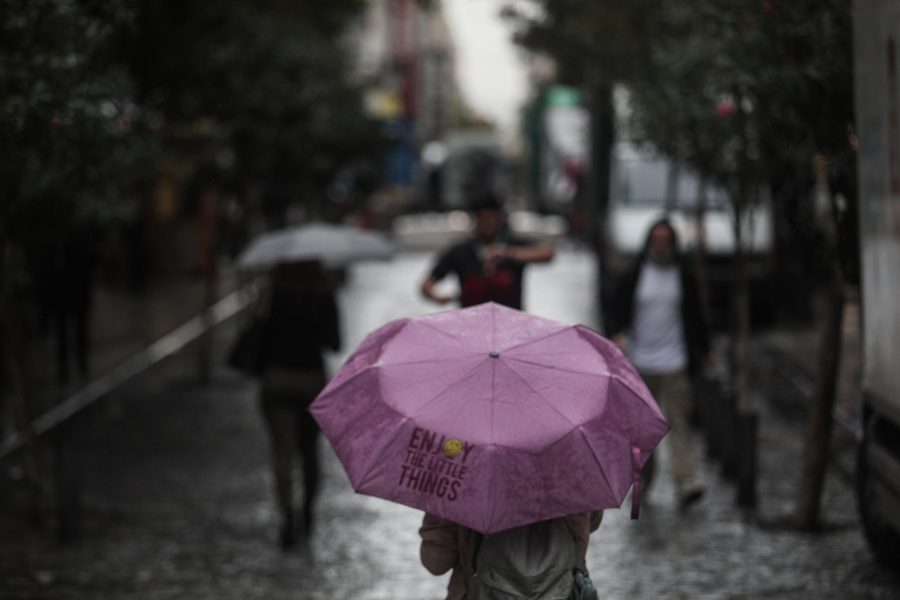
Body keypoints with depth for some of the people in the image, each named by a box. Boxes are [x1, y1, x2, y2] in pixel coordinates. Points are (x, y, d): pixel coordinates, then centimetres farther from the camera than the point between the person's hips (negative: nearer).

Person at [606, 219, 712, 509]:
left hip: (675, 361, -1)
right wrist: (616, 335, -16)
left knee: (678, 419, -11)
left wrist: (705, 350, 19)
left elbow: (695, 316, 14)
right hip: (642, 361, 1)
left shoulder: (683, 276, 5)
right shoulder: (636, 276, 4)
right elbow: (618, 311, 4)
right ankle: (643, 475, 28)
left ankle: (686, 481, -19)